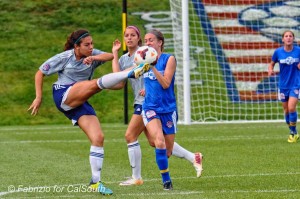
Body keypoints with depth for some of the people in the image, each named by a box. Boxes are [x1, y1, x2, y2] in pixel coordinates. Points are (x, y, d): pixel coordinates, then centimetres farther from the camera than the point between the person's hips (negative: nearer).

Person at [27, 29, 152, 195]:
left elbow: (110, 56, -10)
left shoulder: (92, 55, 7)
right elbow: (40, 73, 3)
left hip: (80, 102, 5)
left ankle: (95, 182, -4)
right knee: (97, 83, -28)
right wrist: (39, 97, -3)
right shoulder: (64, 58, -3)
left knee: (98, 138, -8)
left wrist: (94, 58, -28)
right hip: (64, 95, -5)